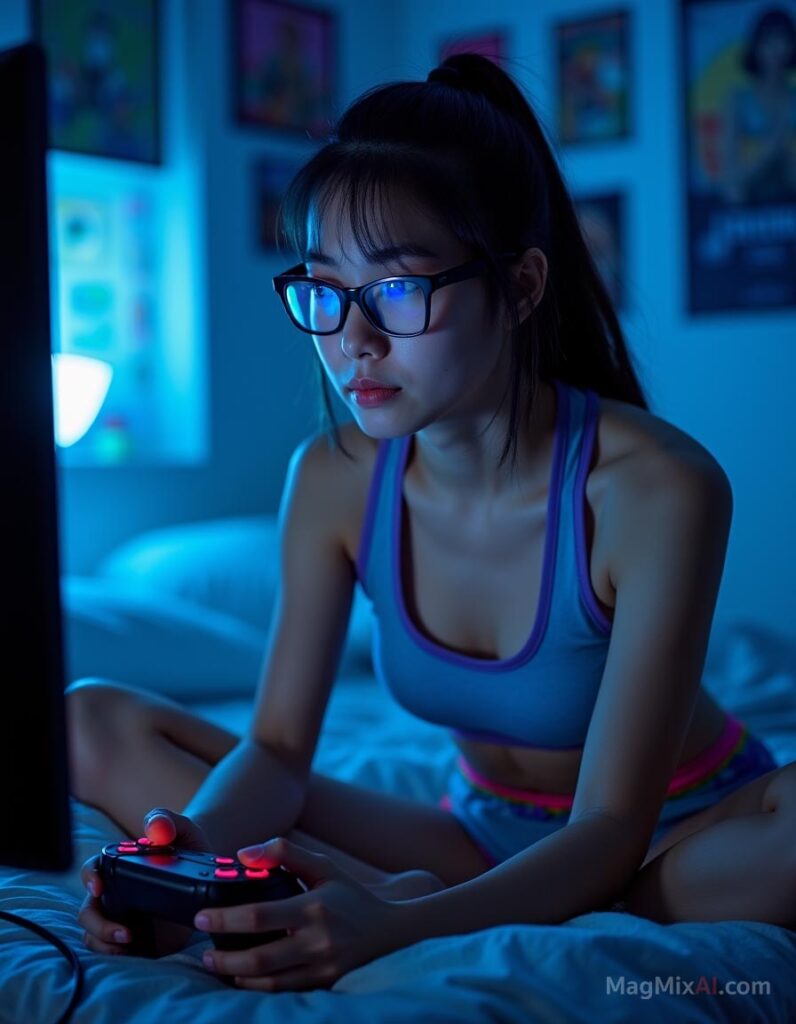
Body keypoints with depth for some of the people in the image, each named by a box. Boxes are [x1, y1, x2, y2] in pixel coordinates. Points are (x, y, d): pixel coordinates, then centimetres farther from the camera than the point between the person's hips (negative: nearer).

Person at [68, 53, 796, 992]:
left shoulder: (657, 490, -26)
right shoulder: (332, 477, -11)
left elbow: (608, 834, -26)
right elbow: (277, 749, -6)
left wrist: (400, 926, -44)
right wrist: (184, 850, -30)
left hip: (676, 845, -3)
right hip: (481, 837, 4)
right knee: (92, 723, -6)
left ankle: (435, 914, -20)